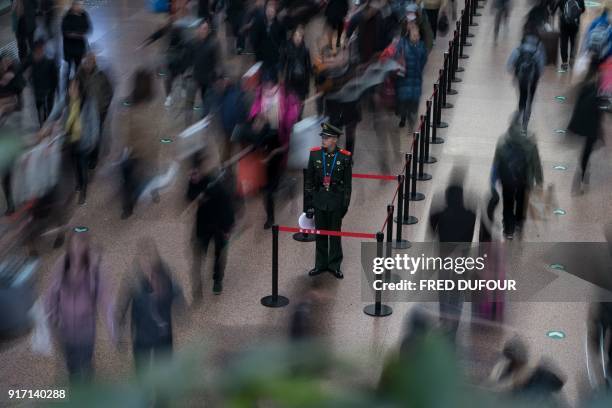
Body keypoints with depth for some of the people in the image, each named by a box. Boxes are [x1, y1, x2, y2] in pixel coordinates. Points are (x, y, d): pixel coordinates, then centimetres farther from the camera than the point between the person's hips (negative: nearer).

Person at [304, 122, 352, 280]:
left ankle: (335, 265, 20)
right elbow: (309, 180, 2)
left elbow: (347, 183, -2)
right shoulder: (315, 154, -3)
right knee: (320, 234, 11)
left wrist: (345, 204, -3)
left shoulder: (344, 157, -9)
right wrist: (308, 202, 1)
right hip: (319, 200, 2)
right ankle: (321, 264, 23)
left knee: (335, 234, 8)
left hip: (336, 201, -2)